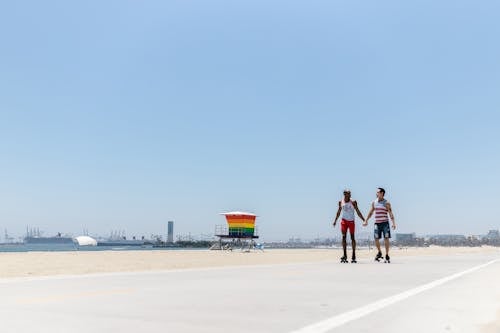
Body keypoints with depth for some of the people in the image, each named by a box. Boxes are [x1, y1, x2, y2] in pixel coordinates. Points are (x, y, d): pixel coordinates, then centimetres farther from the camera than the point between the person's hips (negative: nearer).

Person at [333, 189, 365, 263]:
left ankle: (353, 255, 10)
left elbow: (358, 212, -1)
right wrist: (335, 220, 17)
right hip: (344, 220, 1)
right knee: (344, 237, -9)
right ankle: (345, 255, -8)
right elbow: (339, 212, 16)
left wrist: (363, 219, -8)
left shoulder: (353, 202, -4)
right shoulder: (341, 202, 4)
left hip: (351, 221, -1)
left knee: (352, 237, 2)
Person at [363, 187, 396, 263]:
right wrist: (366, 221, 15)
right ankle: (379, 252, 26)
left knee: (386, 239, -6)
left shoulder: (386, 203, -4)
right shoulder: (374, 202, 9)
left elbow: (391, 214, -9)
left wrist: (393, 223, -20)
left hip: (385, 223, -4)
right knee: (376, 239, 3)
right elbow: (370, 212, 17)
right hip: (377, 223, 4)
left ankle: (387, 256, 1)